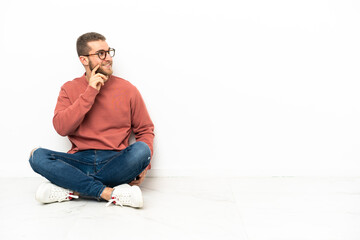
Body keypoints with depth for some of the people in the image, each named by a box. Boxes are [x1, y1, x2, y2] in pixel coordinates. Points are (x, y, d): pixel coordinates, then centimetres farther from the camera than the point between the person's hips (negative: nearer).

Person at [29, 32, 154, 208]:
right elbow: (61, 127, -8)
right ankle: (109, 193, -31)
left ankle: (73, 190, -25)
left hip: (116, 163, 0)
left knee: (141, 150, -31)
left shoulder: (127, 89, 6)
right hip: (80, 161, 1)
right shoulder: (70, 89, 7)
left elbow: (145, 129, 10)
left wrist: (144, 164, -7)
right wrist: (89, 93, -12)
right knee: (37, 156, -24)